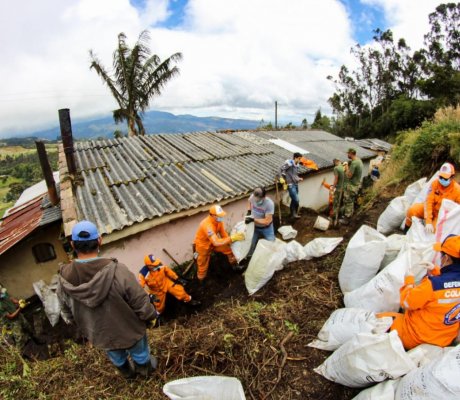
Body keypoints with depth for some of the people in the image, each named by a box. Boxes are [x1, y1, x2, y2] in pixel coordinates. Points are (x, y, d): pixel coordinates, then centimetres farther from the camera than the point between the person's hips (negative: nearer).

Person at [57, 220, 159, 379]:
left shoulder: (64, 278, -24)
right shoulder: (118, 271, -38)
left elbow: (67, 312, -4)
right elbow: (141, 303, -26)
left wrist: (84, 325, 16)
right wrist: (151, 315, -3)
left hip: (99, 335, 4)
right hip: (128, 330, -3)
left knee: (116, 356, 36)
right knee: (139, 353, 31)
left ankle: (126, 372, 63)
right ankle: (145, 367, 59)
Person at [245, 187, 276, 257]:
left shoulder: (269, 204, -35)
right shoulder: (253, 196, -23)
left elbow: (267, 221, -32)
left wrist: (253, 219, -34)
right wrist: (249, 211, -8)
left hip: (266, 228, -3)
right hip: (255, 227, 3)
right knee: (251, 246, 14)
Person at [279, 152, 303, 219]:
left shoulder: (296, 165, 13)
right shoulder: (289, 163, -12)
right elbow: (281, 169, -15)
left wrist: (299, 179, 7)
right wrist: (281, 178, -22)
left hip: (296, 184, 8)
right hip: (291, 184, -8)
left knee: (293, 200, 14)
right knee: (296, 200, -10)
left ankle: (292, 214, 24)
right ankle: (294, 213, 6)